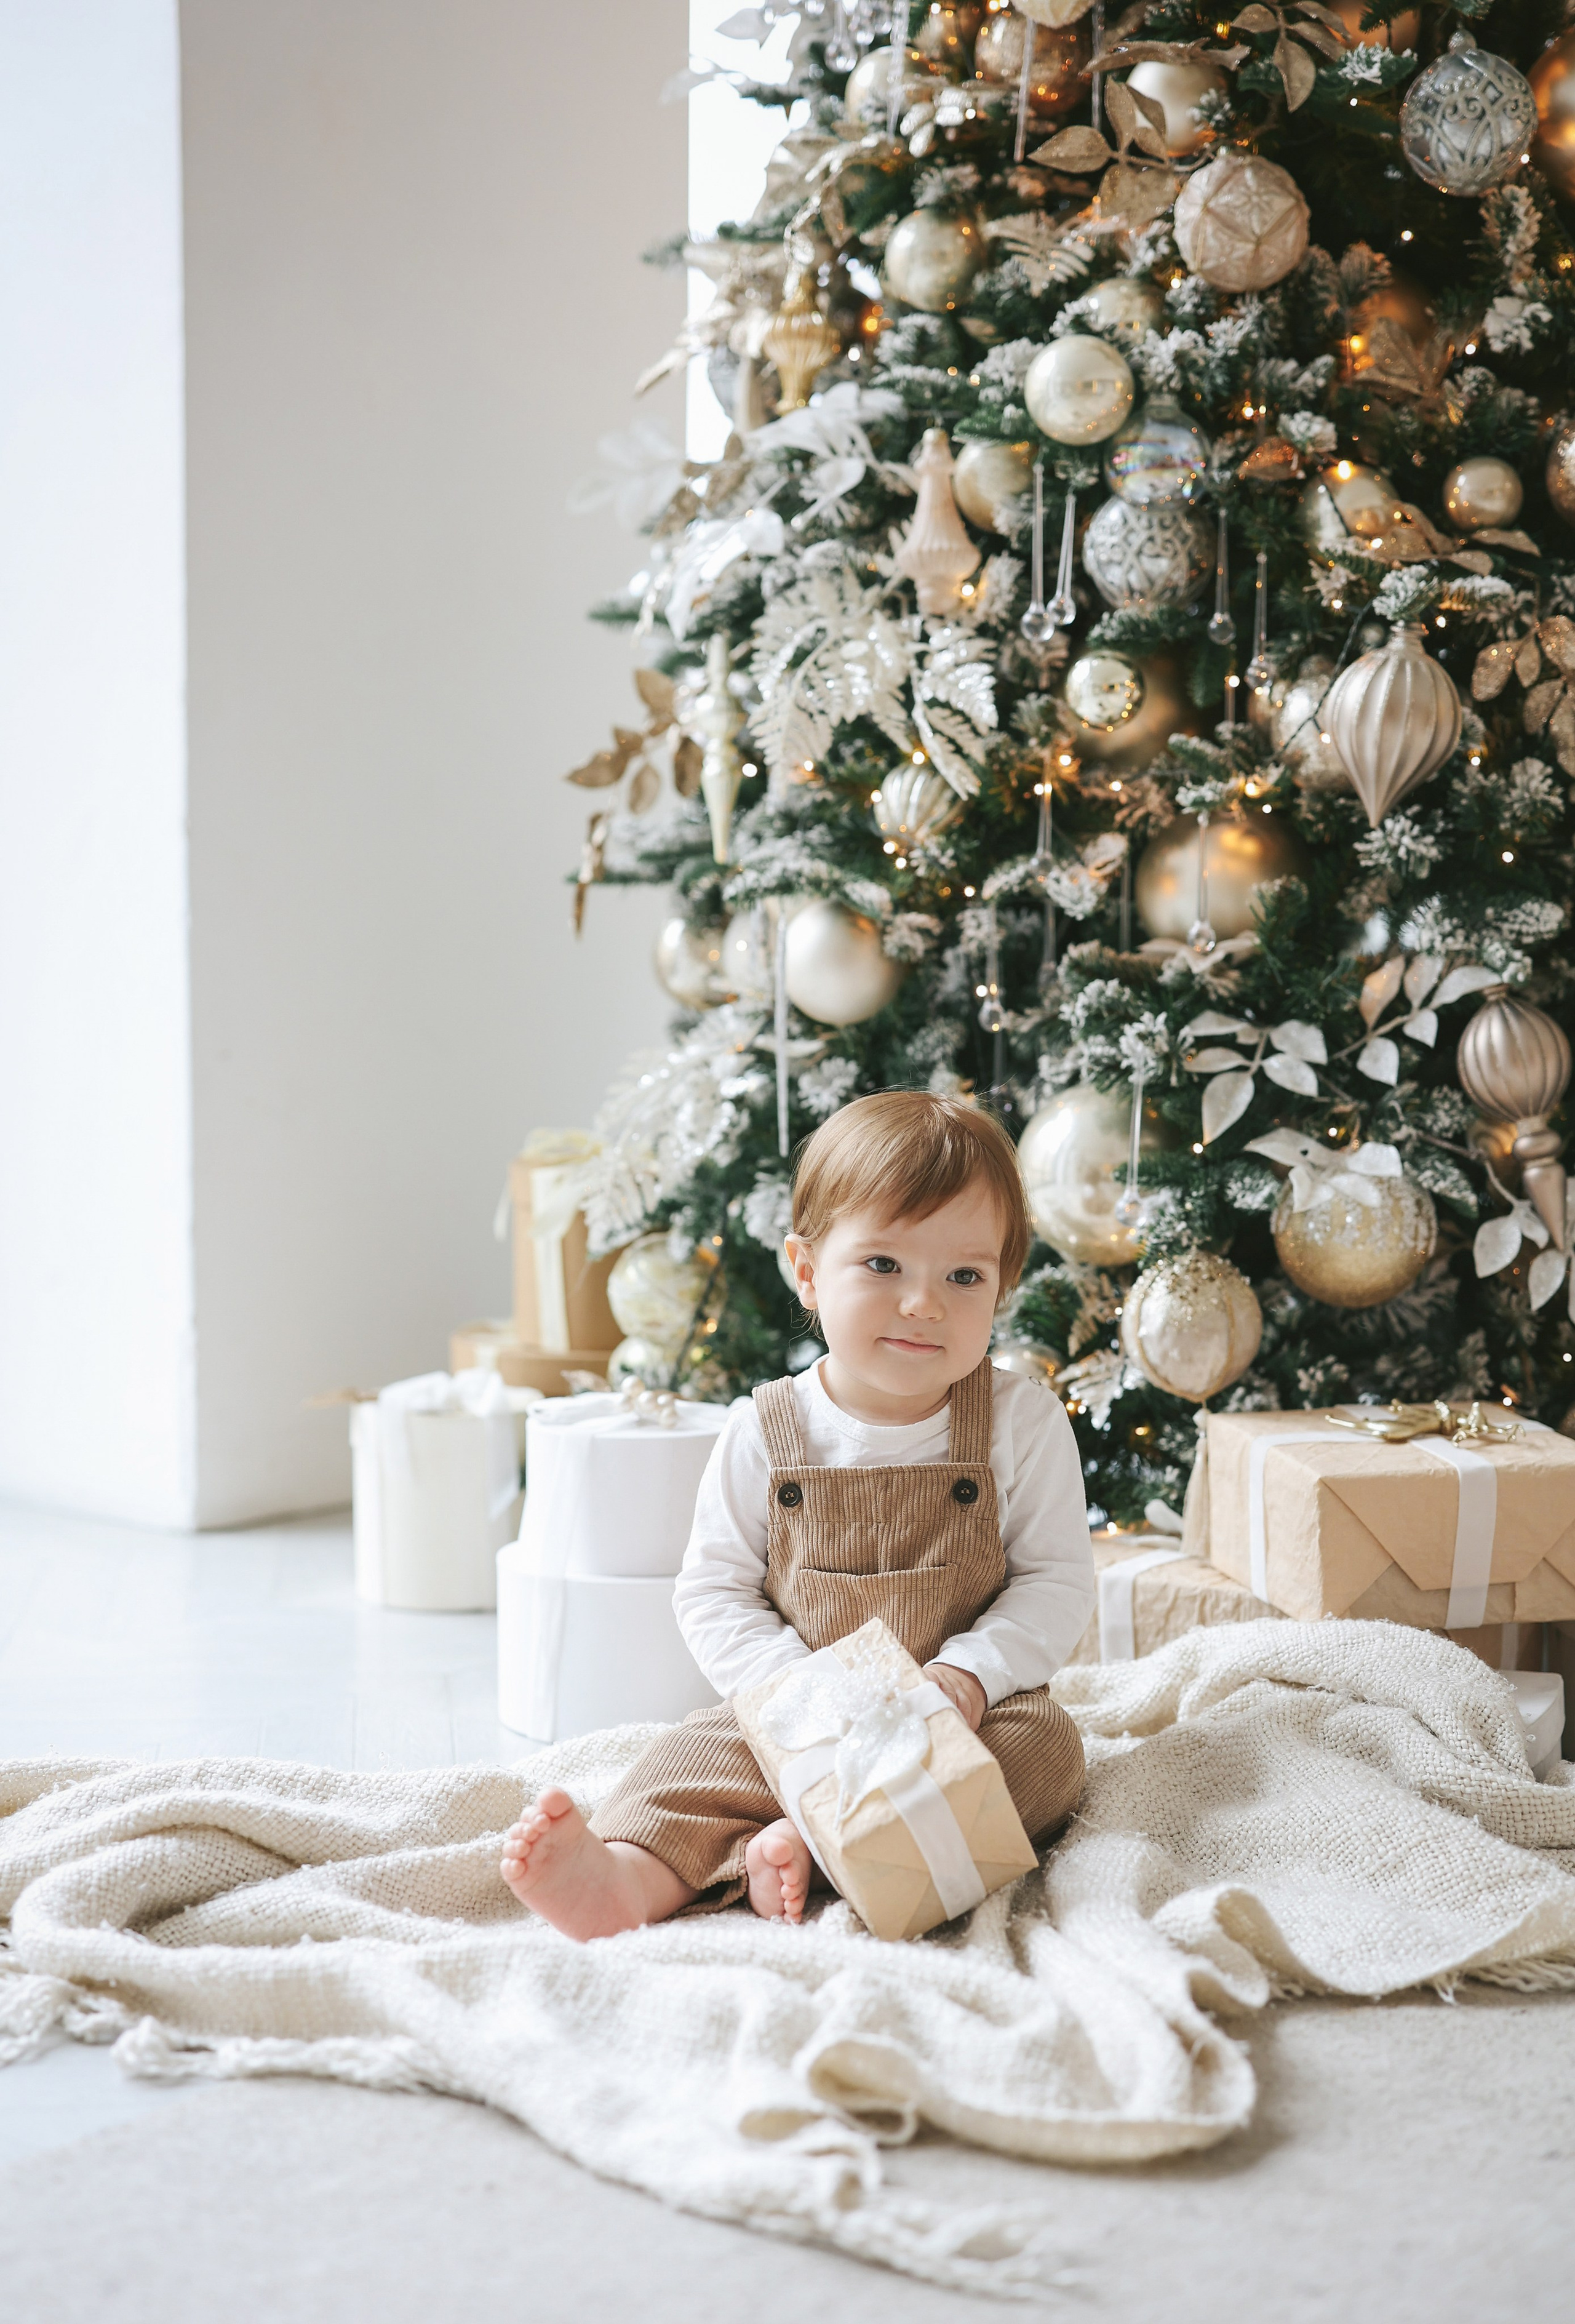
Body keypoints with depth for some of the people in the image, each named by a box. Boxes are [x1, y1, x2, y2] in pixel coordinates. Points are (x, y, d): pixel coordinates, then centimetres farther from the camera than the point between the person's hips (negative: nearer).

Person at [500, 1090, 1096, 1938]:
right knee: (701, 1751, -23)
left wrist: (967, 1676, -21)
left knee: (1047, 1744, -28)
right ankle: (629, 1876, -51)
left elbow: (1058, 1583, -3)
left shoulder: (1023, 1422, -3)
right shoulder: (766, 1432, -2)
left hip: (975, 1715, 0)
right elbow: (713, 1592, 0)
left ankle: (804, 1845, -38)